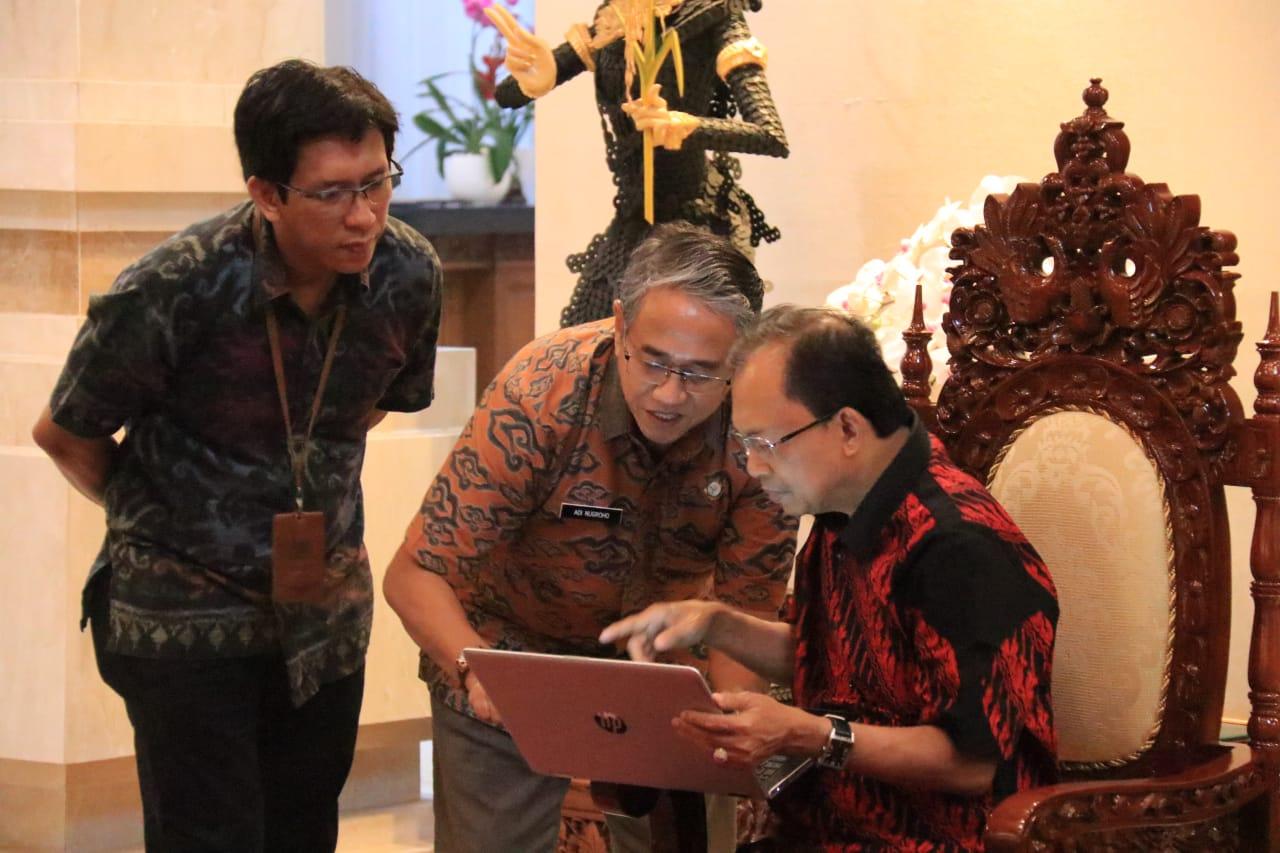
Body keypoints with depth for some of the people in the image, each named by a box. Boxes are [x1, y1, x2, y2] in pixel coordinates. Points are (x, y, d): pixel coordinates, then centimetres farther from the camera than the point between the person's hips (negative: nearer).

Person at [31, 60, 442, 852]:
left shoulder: (409, 273, -11)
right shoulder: (173, 291, -24)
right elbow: (66, 434, -7)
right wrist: (163, 516, 7)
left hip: (327, 603, 4)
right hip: (187, 615, -4)